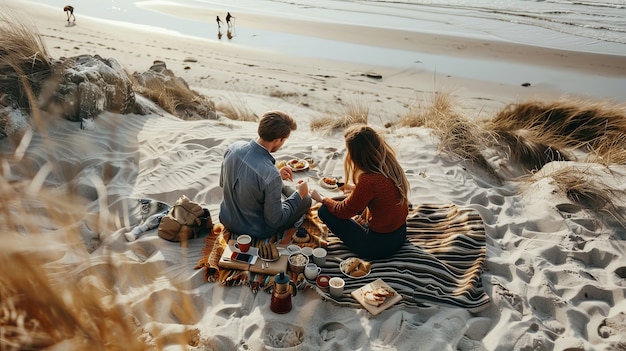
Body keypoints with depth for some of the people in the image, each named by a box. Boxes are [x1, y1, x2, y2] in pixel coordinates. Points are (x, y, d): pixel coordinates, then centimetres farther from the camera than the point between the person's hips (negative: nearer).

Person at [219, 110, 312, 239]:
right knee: (306, 199, 14)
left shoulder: (233, 148, -17)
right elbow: (275, 221, -24)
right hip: (255, 232, -6)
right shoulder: (271, 175, -37)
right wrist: (299, 195, -8)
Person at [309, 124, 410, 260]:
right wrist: (355, 187, 22)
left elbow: (344, 211, -14)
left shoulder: (369, 180, -31)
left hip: (380, 245, -8)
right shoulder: (390, 164, -8)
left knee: (324, 211, -4)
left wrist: (321, 199, 2)